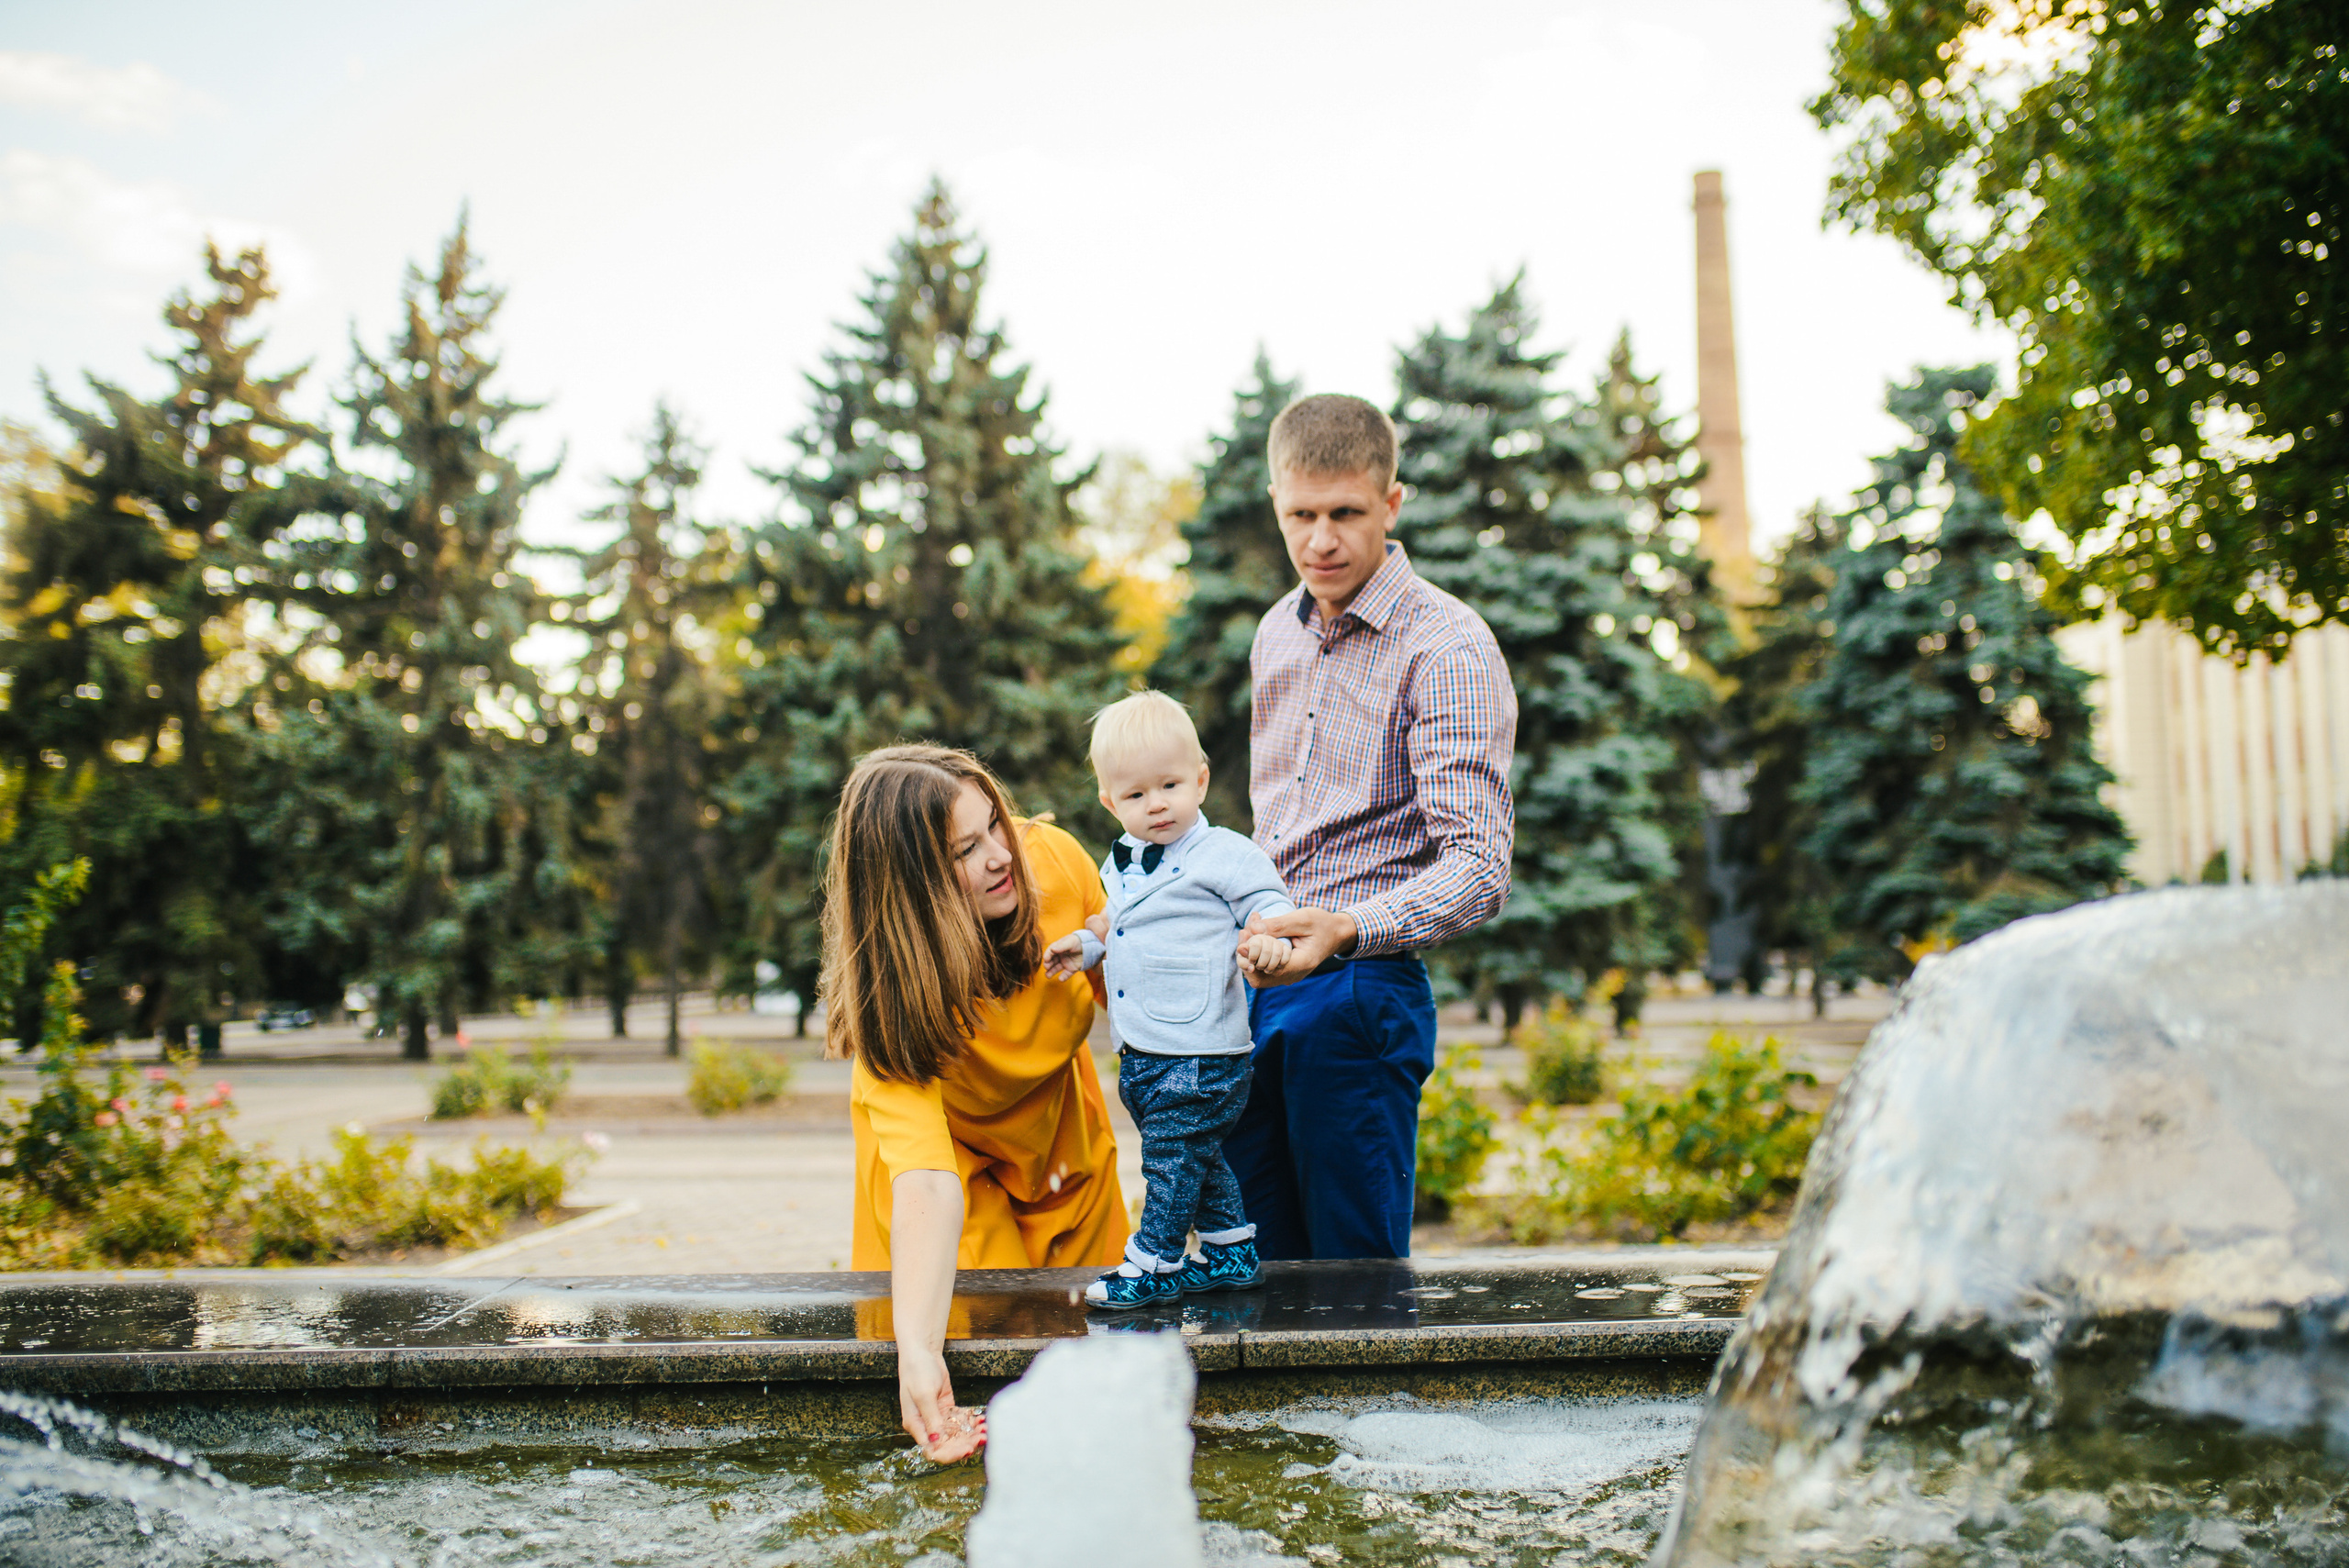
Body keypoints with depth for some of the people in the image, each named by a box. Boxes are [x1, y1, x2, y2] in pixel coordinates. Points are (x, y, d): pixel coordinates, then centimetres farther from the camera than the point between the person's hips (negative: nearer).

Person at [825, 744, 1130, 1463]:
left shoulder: (1052, 858, -29)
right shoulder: (894, 1001, -38)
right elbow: (926, 1187, -48)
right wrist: (916, 1353, -61)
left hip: (1064, 1128, 4)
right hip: (958, 1154, -4)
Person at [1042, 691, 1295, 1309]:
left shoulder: (1224, 854, -9)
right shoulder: (1121, 862, 14)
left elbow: (1270, 904, -11)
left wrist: (1268, 937, -33)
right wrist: (1084, 942, 14)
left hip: (1198, 1054, -8)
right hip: (1141, 1051, 8)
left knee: (1172, 1154, -4)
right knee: (1200, 1156, 17)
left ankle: (1153, 1264, 8)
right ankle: (1232, 1256, 28)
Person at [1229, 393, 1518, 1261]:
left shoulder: (1449, 647, -11)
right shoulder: (1276, 632, 13)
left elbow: (1478, 866, -19)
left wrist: (1344, 930, -34)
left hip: (1361, 988, -7)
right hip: (1252, 991, 7)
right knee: (1257, 1266, 12)